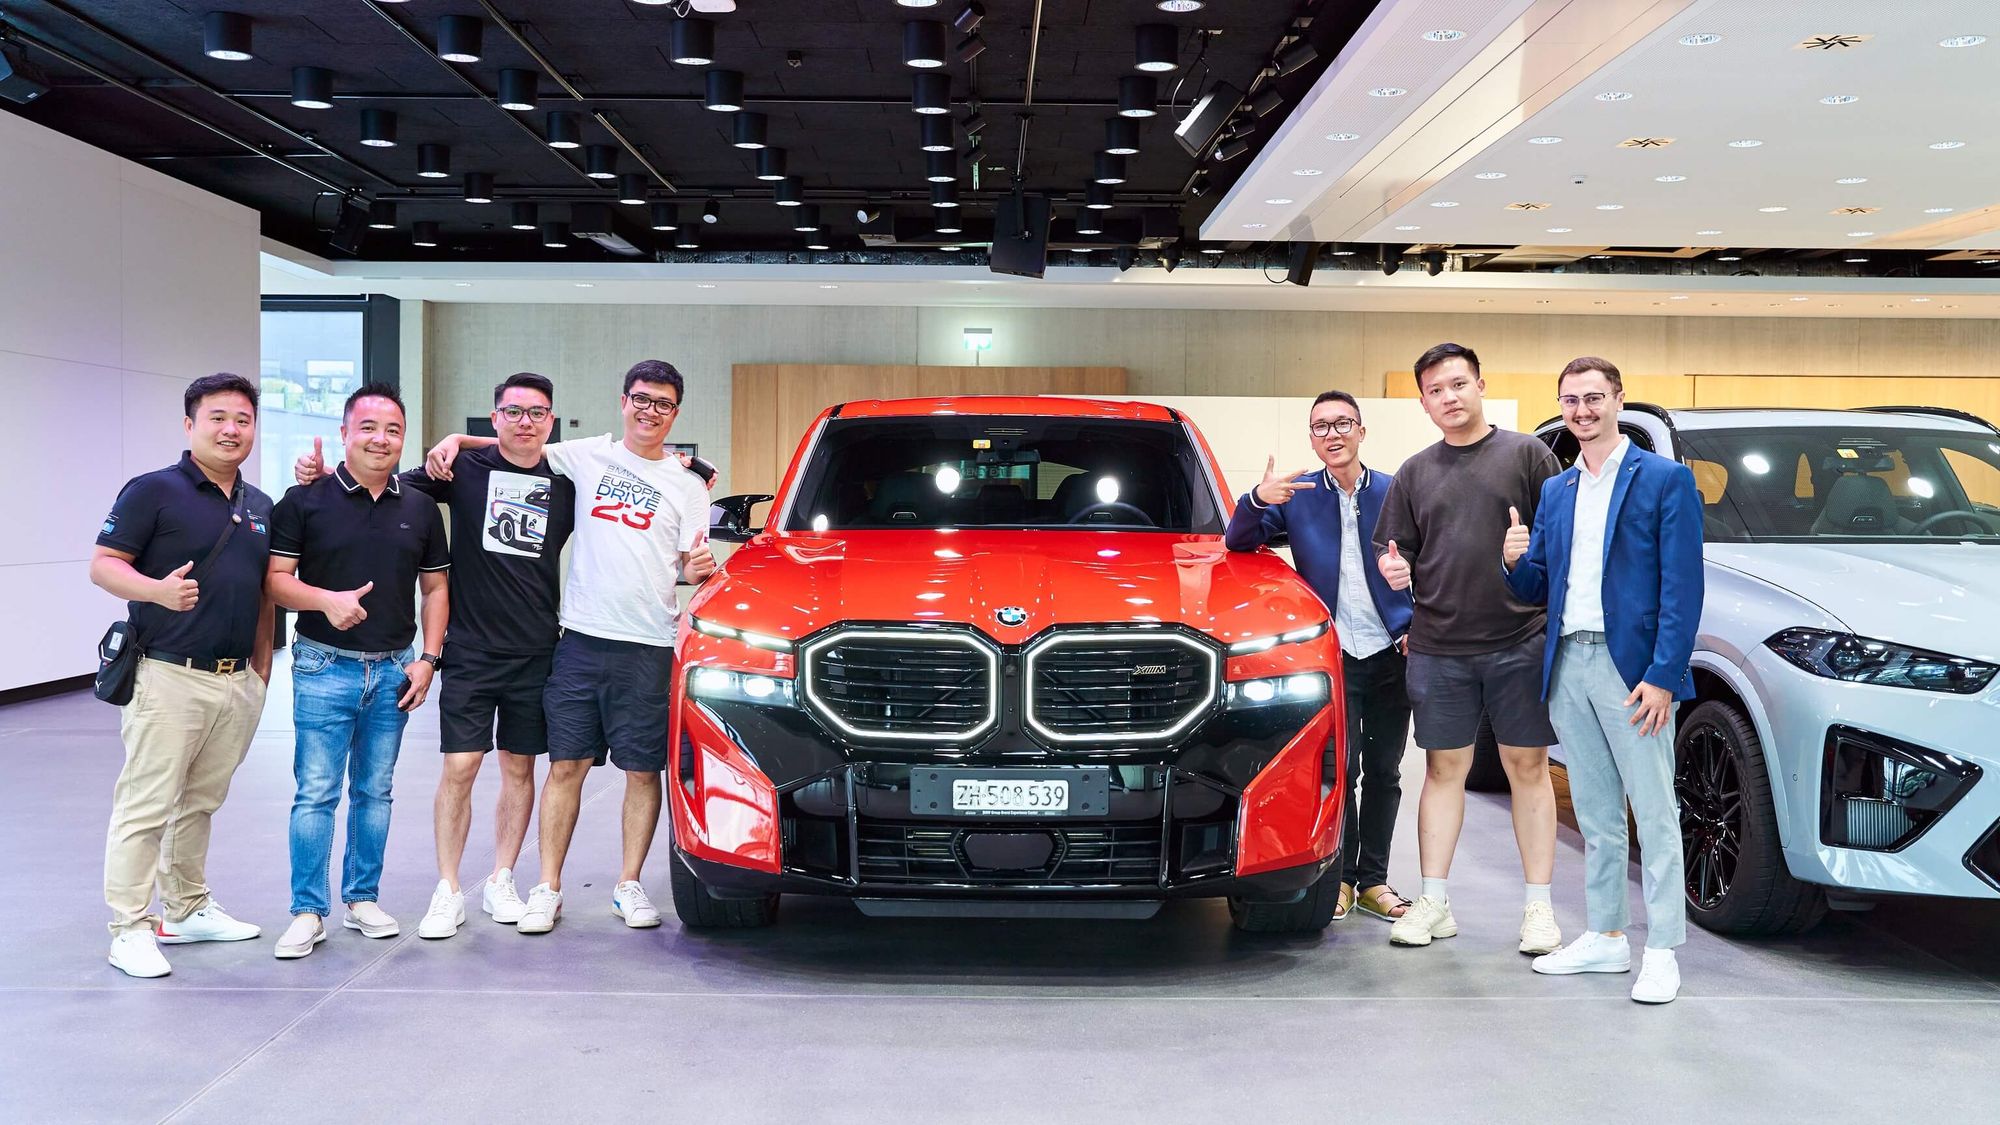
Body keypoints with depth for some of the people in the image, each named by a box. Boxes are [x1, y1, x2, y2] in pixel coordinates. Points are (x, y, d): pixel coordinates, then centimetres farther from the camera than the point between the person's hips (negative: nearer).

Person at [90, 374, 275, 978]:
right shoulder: (153, 491, -5)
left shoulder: (260, 506, 14)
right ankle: (130, 929, 3)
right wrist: (156, 589, -27)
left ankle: (187, 909, 28)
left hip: (238, 681, 6)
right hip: (168, 677, -6)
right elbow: (103, 564, -9)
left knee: (200, 803, 16)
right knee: (145, 807, -4)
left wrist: (262, 665, 16)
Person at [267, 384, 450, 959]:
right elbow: (276, 578, -5)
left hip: (394, 671, 4)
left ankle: (362, 899, 23)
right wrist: (327, 601, -22)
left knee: (374, 793, 12)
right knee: (316, 794, -3)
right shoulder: (305, 500, -3)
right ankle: (308, 912, 6)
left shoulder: (420, 508, 8)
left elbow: (435, 588, 11)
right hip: (324, 668, -3)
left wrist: (427, 659, 2)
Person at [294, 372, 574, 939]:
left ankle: (500, 882, 22)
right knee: (459, 767, -2)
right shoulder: (464, 469, 1)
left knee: (519, 767, 9)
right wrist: (321, 473, -12)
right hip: (471, 650, -2)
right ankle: (448, 892, 9)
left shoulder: (566, 485, 6)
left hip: (537, 653, 2)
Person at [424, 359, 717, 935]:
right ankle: (548, 889, 9)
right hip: (582, 636, 1)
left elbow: (689, 565, 9)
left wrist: (699, 569, -14)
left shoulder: (687, 485, 9)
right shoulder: (586, 458, 10)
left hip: (649, 647, 0)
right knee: (566, 764, 2)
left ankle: (630, 885, 16)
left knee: (644, 771, 3)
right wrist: (456, 440, 3)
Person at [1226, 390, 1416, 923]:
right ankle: (1340, 877, 10)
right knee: (1340, 770, -4)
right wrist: (1257, 500, -24)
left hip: (1392, 655, 2)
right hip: (1334, 655, -1)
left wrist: (1419, 629, -3)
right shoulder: (1296, 495, 2)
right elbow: (1238, 542, -5)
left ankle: (1373, 880, 17)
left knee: (1384, 773, 8)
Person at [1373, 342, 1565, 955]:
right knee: (1444, 769, 7)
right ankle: (1433, 903, 14)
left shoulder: (1527, 454, 4)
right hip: (1438, 648, 3)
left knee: (1528, 768, 3)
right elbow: (1395, 554, 16)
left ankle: (1539, 906, 10)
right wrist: (1394, 569, -6)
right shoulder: (1414, 473, 13)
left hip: (1520, 642, -2)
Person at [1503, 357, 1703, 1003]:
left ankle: (1662, 953, 4)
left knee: (1654, 815, -2)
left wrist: (1662, 677, -17)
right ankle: (1606, 938, 22)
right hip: (1567, 666, 6)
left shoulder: (1666, 480, -2)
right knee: (1596, 816, 13)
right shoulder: (1554, 492, 16)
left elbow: (1682, 587, -9)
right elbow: (1537, 591, 16)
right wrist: (1517, 562, -7)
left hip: (1631, 669, -6)